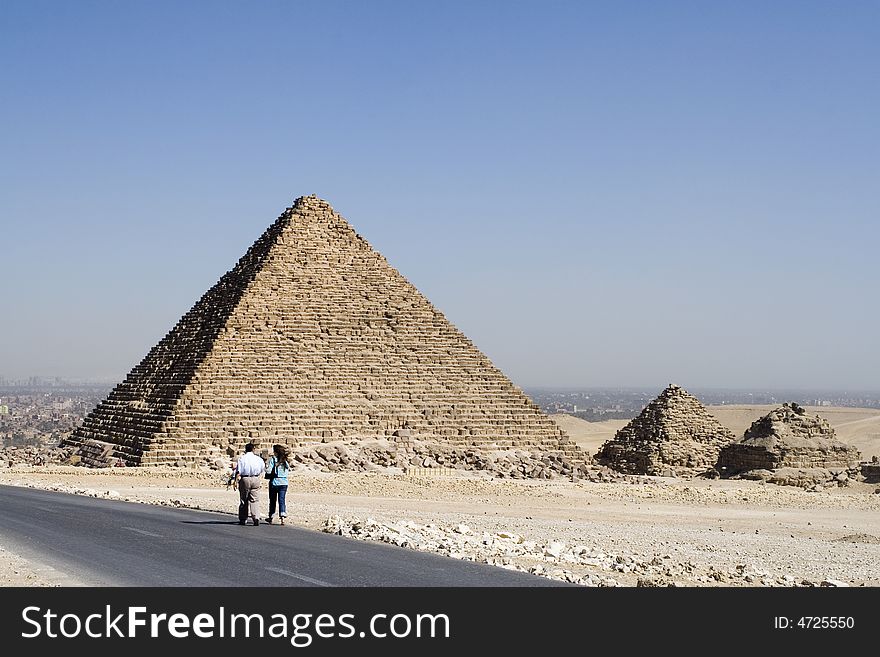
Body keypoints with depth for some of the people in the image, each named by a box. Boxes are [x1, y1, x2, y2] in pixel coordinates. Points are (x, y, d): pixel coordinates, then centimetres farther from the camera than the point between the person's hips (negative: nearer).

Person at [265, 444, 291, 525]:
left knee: (272, 500, 10)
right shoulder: (286, 460, 4)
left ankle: (270, 518, 21)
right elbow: (288, 469, 11)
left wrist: (266, 466, 6)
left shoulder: (272, 459, -9)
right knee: (282, 500, 4)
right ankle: (282, 517, -9)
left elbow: (268, 471, -14)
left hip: (274, 482, -3)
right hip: (284, 482, 3)